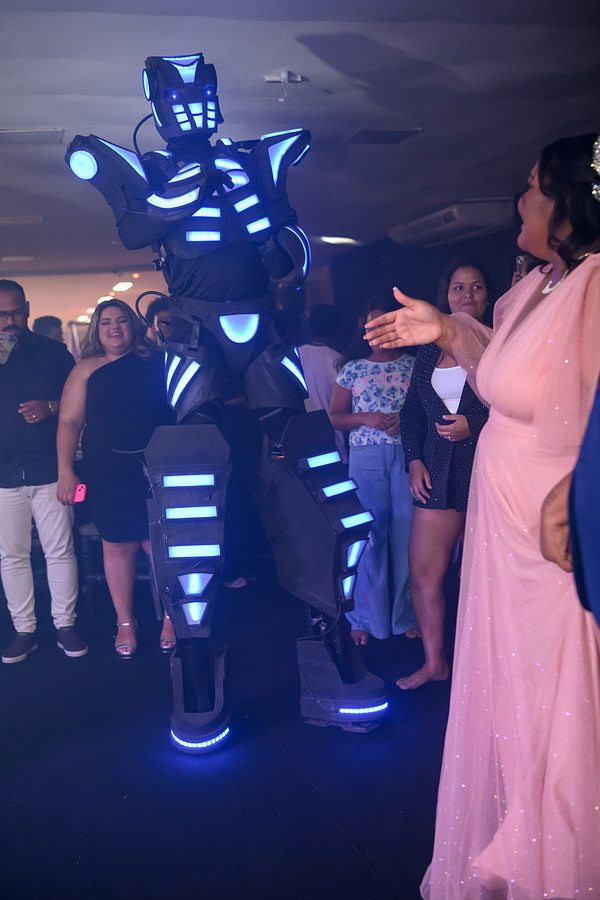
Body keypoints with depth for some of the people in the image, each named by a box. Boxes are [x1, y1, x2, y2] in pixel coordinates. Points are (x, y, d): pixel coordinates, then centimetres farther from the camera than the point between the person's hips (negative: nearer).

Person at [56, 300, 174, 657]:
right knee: (118, 545, 6)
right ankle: (125, 622, 22)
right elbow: (69, 422, 3)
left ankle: (171, 618, 18)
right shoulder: (87, 369, 6)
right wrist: (65, 471, -5)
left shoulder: (156, 361, 7)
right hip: (109, 475, 0)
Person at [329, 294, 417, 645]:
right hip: (367, 457, 0)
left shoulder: (413, 364, 7)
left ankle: (406, 615, 18)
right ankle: (367, 617, 14)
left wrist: (405, 418, -11)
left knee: (407, 533, 3)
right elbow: (335, 416, 8)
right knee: (371, 534, 2)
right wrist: (367, 418, -8)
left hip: (407, 454, 0)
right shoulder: (353, 368, 8)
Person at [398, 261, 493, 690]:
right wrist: (415, 460, 5)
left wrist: (473, 425, -14)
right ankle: (434, 662, 22)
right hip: (439, 473, 5)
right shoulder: (431, 348, 14)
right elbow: (413, 410, 16)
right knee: (423, 571, 5)